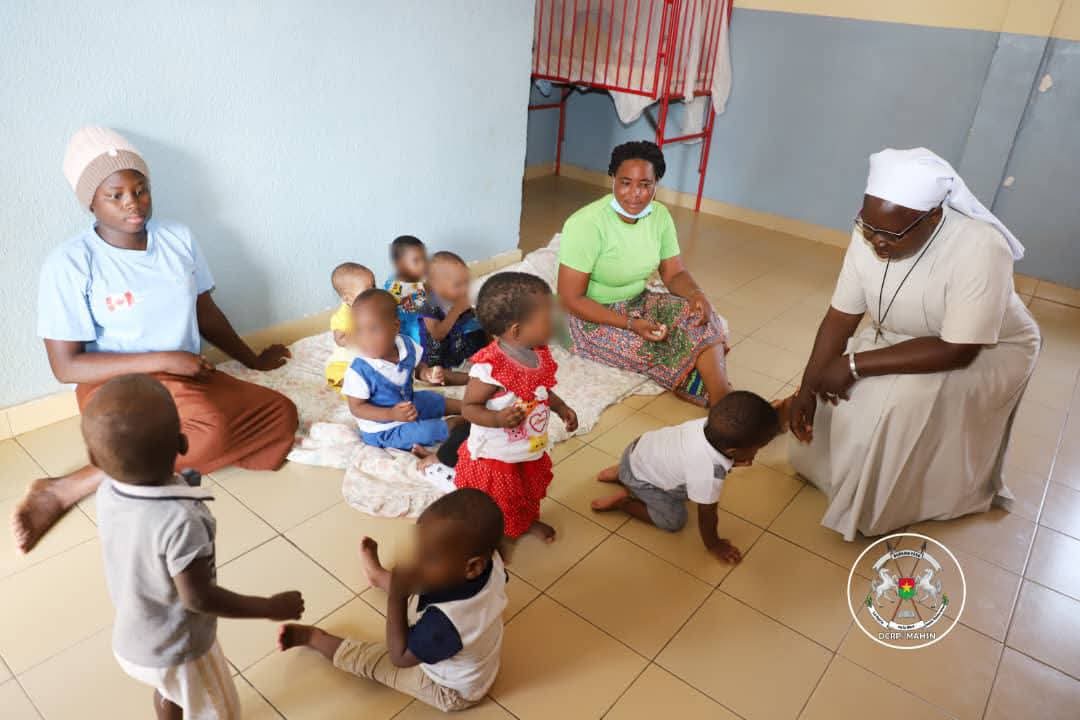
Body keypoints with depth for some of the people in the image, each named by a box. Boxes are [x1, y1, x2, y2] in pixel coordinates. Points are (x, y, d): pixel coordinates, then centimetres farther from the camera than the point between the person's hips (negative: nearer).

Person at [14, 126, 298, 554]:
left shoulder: (178, 239, 3)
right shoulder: (69, 264, -12)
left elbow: (206, 312, 16)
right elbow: (66, 367, -12)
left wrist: (252, 359, 22)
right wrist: (162, 360, -19)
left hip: (189, 378, 6)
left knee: (281, 414, -16)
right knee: (211, 429, -35)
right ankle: (62, 491, -18)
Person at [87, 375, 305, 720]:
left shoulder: (107, 492, -17)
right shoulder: (180, 520, -39)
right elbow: (198, 598, -30)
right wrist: (272, 607, -20)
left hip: (131, 641, 6)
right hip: (177, 650, -6)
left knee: (169, 692, 35)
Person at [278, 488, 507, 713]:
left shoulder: (445, 622, -48)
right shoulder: (490, 560, -30)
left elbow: (399, 657, -28)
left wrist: (396, 595, -37)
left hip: (452, 691, -6)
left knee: (369, 660, 9)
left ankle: (312, 637, 36)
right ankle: (379, 575, 53)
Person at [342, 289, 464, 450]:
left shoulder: (407, 345, -15)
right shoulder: (359, 371, -31)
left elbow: (416, 368, 7)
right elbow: (356, 408, -22)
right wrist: (392, 415, -34)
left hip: (407, 403, 6)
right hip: (383, 430, -6)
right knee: (425, 431, -22)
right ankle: (456, 423, 1)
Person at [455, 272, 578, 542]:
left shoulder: (539, 354, -9)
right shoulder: (489, 367, -34)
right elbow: (468, 407, -25)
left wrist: (561, 408, -1)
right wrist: (498, 419, -40)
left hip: (532, 450, 8)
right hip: (495, 456, -7)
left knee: (530, 492, 32)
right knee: (494, 507, 16)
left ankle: (529, 520, 60)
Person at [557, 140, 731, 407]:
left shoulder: (659, 215, -5)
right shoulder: (586, 224, -24)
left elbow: (675, 273, 2)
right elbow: (571, 299, -22)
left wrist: (696, 293, -22)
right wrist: (630, 324, -29)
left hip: (639, 302, 6)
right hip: (595, 317, -6)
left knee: (700, 318, -20)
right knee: (672, 351, -24)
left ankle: (723, 399, -28)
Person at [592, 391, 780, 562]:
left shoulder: (712, 424, -22)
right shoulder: (709, 474, -39)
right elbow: (707, 514, -22)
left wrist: (732, 462, -10)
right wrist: (713, 544, -6)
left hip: (645, 446, 7)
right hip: (638, 477, -7)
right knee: (674, 520, -5)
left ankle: (621, 473, 25)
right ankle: (622, 500, 5)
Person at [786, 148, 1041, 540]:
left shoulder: (980, 250, -36)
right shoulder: (870, 234, -21)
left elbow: (957, 352, -35)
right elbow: (841, 317, -14)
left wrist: (855, 365, -36)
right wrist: (807, 387, -21)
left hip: (988, 353, -5)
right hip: (903, 337, 5)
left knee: (906, 400, -28)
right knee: (836, 385, -12)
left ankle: (884, 506, -5)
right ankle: (837, 471, 14)